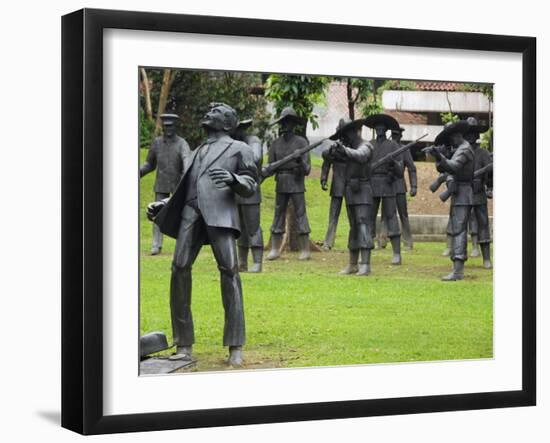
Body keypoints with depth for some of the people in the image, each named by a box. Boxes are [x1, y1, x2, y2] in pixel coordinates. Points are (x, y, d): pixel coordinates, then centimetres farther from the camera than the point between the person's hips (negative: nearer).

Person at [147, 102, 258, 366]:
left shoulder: (239, 149, 18)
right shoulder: (195, 154, 34)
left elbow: (249, 186, 7)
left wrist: (233, 179, -15)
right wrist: (161, 205, 19)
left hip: (220, 212, -5)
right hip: (191, 211, 5)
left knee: (229, 270, -17)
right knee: (180, 269, -11)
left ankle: (235, 347, -16)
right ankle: (184, 346, -8)